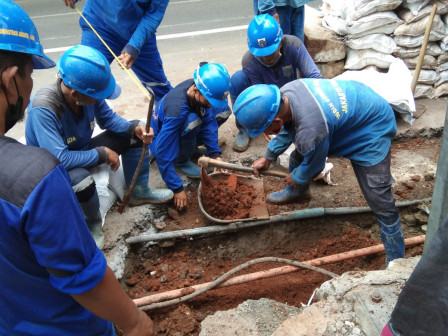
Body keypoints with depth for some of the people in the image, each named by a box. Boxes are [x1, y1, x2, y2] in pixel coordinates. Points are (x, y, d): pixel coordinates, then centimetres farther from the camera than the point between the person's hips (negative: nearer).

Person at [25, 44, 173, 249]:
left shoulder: (87, 91, -20)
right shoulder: (43, 108, -37)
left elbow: (108, 118, -2)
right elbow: (59, 159, -39)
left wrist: (135, 128, -21)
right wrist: (102, 154, -28)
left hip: (82, 150, 6)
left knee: (135, 135, -3)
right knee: (80, 179, -39)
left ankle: (138, 192, 14)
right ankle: (94, 222, -6)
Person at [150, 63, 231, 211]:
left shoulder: (201, 89, -22)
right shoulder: (176, 109, -41)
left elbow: (208, 120, -11)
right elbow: (163, 154, -38)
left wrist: (215, 154, -21)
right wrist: (177, 188, -34)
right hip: (162, 141, -7)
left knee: (224, 110, -2)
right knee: (192, 121, -37)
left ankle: (189, 146, 6)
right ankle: (182, 161, -10)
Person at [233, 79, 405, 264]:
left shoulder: (310, 133, -44)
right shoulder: (284, 92, -20)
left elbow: (313, 165, -19)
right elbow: (287, 129, 4)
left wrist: (296, 179, 2)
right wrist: (268, 156, 12)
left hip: (371, 130, -8)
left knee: (380, 200, -11)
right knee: (298, 155, 17)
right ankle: (296, 192, 47)